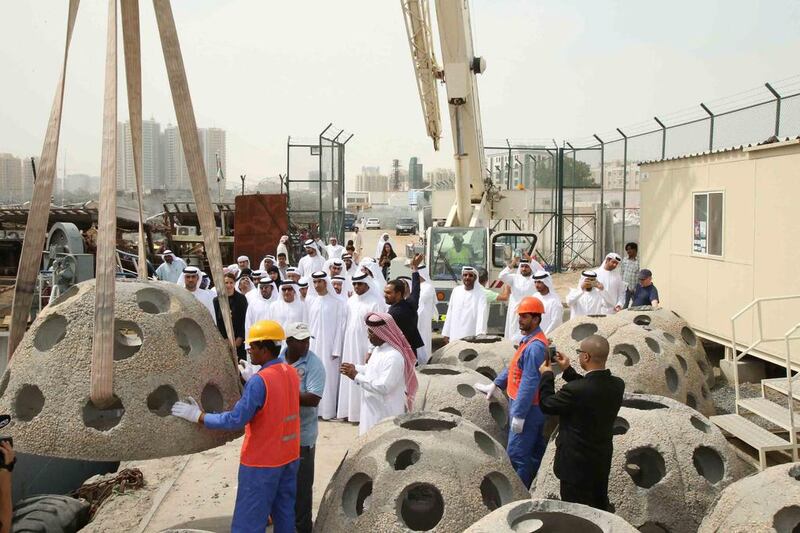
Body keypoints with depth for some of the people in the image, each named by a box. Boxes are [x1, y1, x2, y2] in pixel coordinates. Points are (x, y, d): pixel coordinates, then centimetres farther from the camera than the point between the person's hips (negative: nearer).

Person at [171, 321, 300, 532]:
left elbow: (235, 420, -22)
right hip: (289, 457, 8)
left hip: (262, 461, -7)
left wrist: (198, 416, -12)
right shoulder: (291, 373, 1)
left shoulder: (259, 381, -23)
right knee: (284, 515, 16)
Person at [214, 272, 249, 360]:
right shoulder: (217, 300, 6)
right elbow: (215, 321, 5)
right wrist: (221, 339, -3)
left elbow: (245, 320, 0)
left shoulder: (241, 298, 2)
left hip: (239, 340, -1)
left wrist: (240, 338, -6)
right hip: (222, 340, 1)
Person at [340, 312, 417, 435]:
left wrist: (356, 377, -24)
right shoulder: (379, 349, 6)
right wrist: (356, 368, 4)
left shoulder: (393, 356, -26)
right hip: (374, 408, 10)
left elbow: (383, 386, -29)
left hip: (386, 413, -10)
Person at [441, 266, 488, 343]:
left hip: (471, 337, -4)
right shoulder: (456, 291, 11)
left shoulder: (480, 294, -4)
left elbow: (482, 314, -18)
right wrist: (446, 333, 13)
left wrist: (480, 333, -33)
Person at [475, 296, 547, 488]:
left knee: (516, 453, -5)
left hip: (528, 408, -10)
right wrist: (495, 385, 21)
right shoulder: (529, 339, 9)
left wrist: (519, 415, -25)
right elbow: (514, 366, 21)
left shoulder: (535, 346, -24)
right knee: (534, 452, 17)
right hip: (528, 406, 10)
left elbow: (529, 383, -26)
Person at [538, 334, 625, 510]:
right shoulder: (617, 385, -9)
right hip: (602, 461, 7)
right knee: (600, 509, 24)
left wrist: (546, 375, 1)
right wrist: (568, 370, 12)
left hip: (577, 464, -7)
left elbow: (547, 405, -13)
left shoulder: (574, 390, -30)